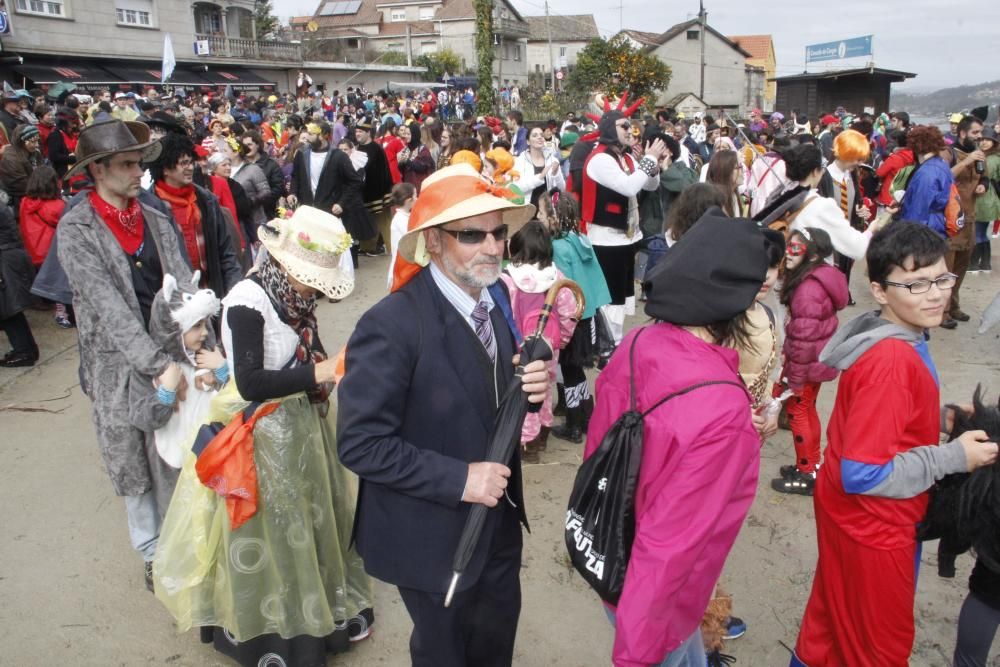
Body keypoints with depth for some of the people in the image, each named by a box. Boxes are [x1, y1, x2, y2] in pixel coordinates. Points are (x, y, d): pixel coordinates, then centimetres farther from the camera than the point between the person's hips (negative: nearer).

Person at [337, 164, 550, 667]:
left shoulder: (496, 300, -3)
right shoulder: (392, 325, -26)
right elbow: (360, 444, -24)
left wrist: (531, 388, -15)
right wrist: (459, 479, -26)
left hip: (499, 519, 6)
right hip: (434, 534, -6)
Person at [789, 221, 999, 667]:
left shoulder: (888, 338, -1)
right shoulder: (892, 360, -30)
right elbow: (862, 474, -30)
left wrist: (939, 418, 1)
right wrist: (954, 457, -22)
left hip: (851, 515, 8)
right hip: (872, 526, -8)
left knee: (833, 628, 28)